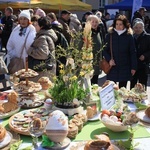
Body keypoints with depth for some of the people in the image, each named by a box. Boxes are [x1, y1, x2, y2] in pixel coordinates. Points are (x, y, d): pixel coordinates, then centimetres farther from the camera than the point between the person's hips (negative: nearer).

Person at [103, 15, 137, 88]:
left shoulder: (129, 36, -1)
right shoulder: (110, 35, 1)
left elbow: (133, 53, 1)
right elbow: (105, 50, 3)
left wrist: (133, 67, -2)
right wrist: (109, 59, -14)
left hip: (125, 68, 0)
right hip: (112, 67, 0)